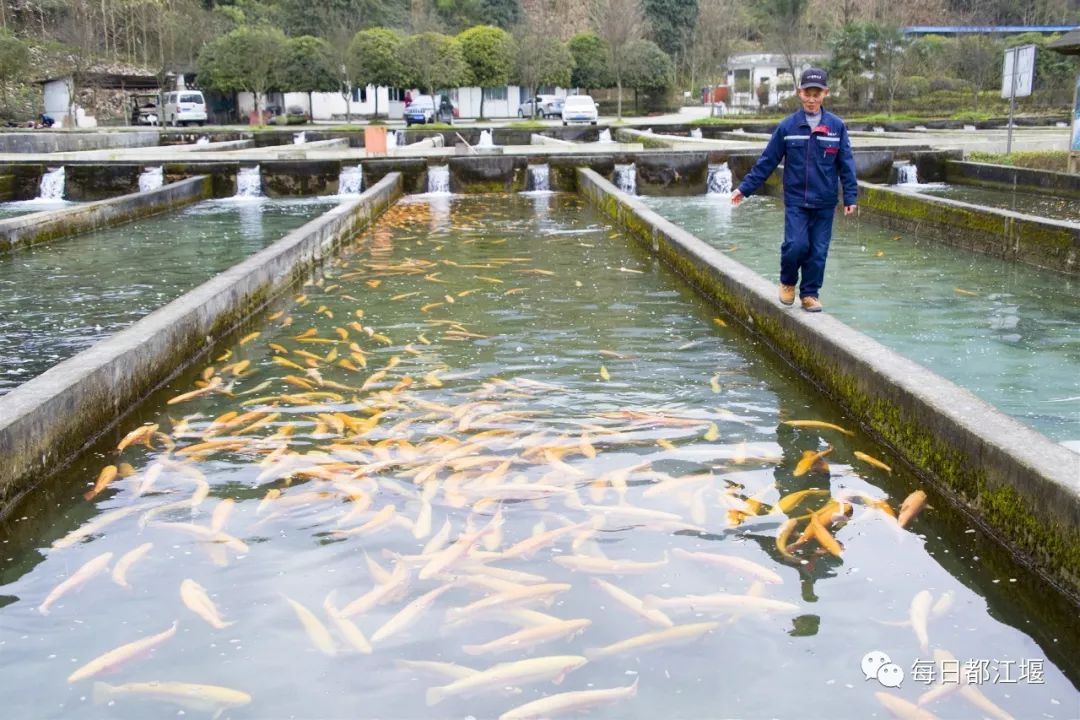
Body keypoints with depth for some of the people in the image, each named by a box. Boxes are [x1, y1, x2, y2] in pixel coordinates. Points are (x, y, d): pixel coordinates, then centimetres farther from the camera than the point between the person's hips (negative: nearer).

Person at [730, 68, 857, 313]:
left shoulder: (836, 126, 1)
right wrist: (744, 188, 0)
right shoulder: (787, 126, -1)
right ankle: (788, 283, 14)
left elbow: (846, 164, 5)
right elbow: (767, 161, 2)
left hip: (824, 202, 1)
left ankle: (809, 294, 21)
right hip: (795, 200, -1)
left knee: (818, 251, 4)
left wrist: (850, 196, 1)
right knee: (796, 244, -13)